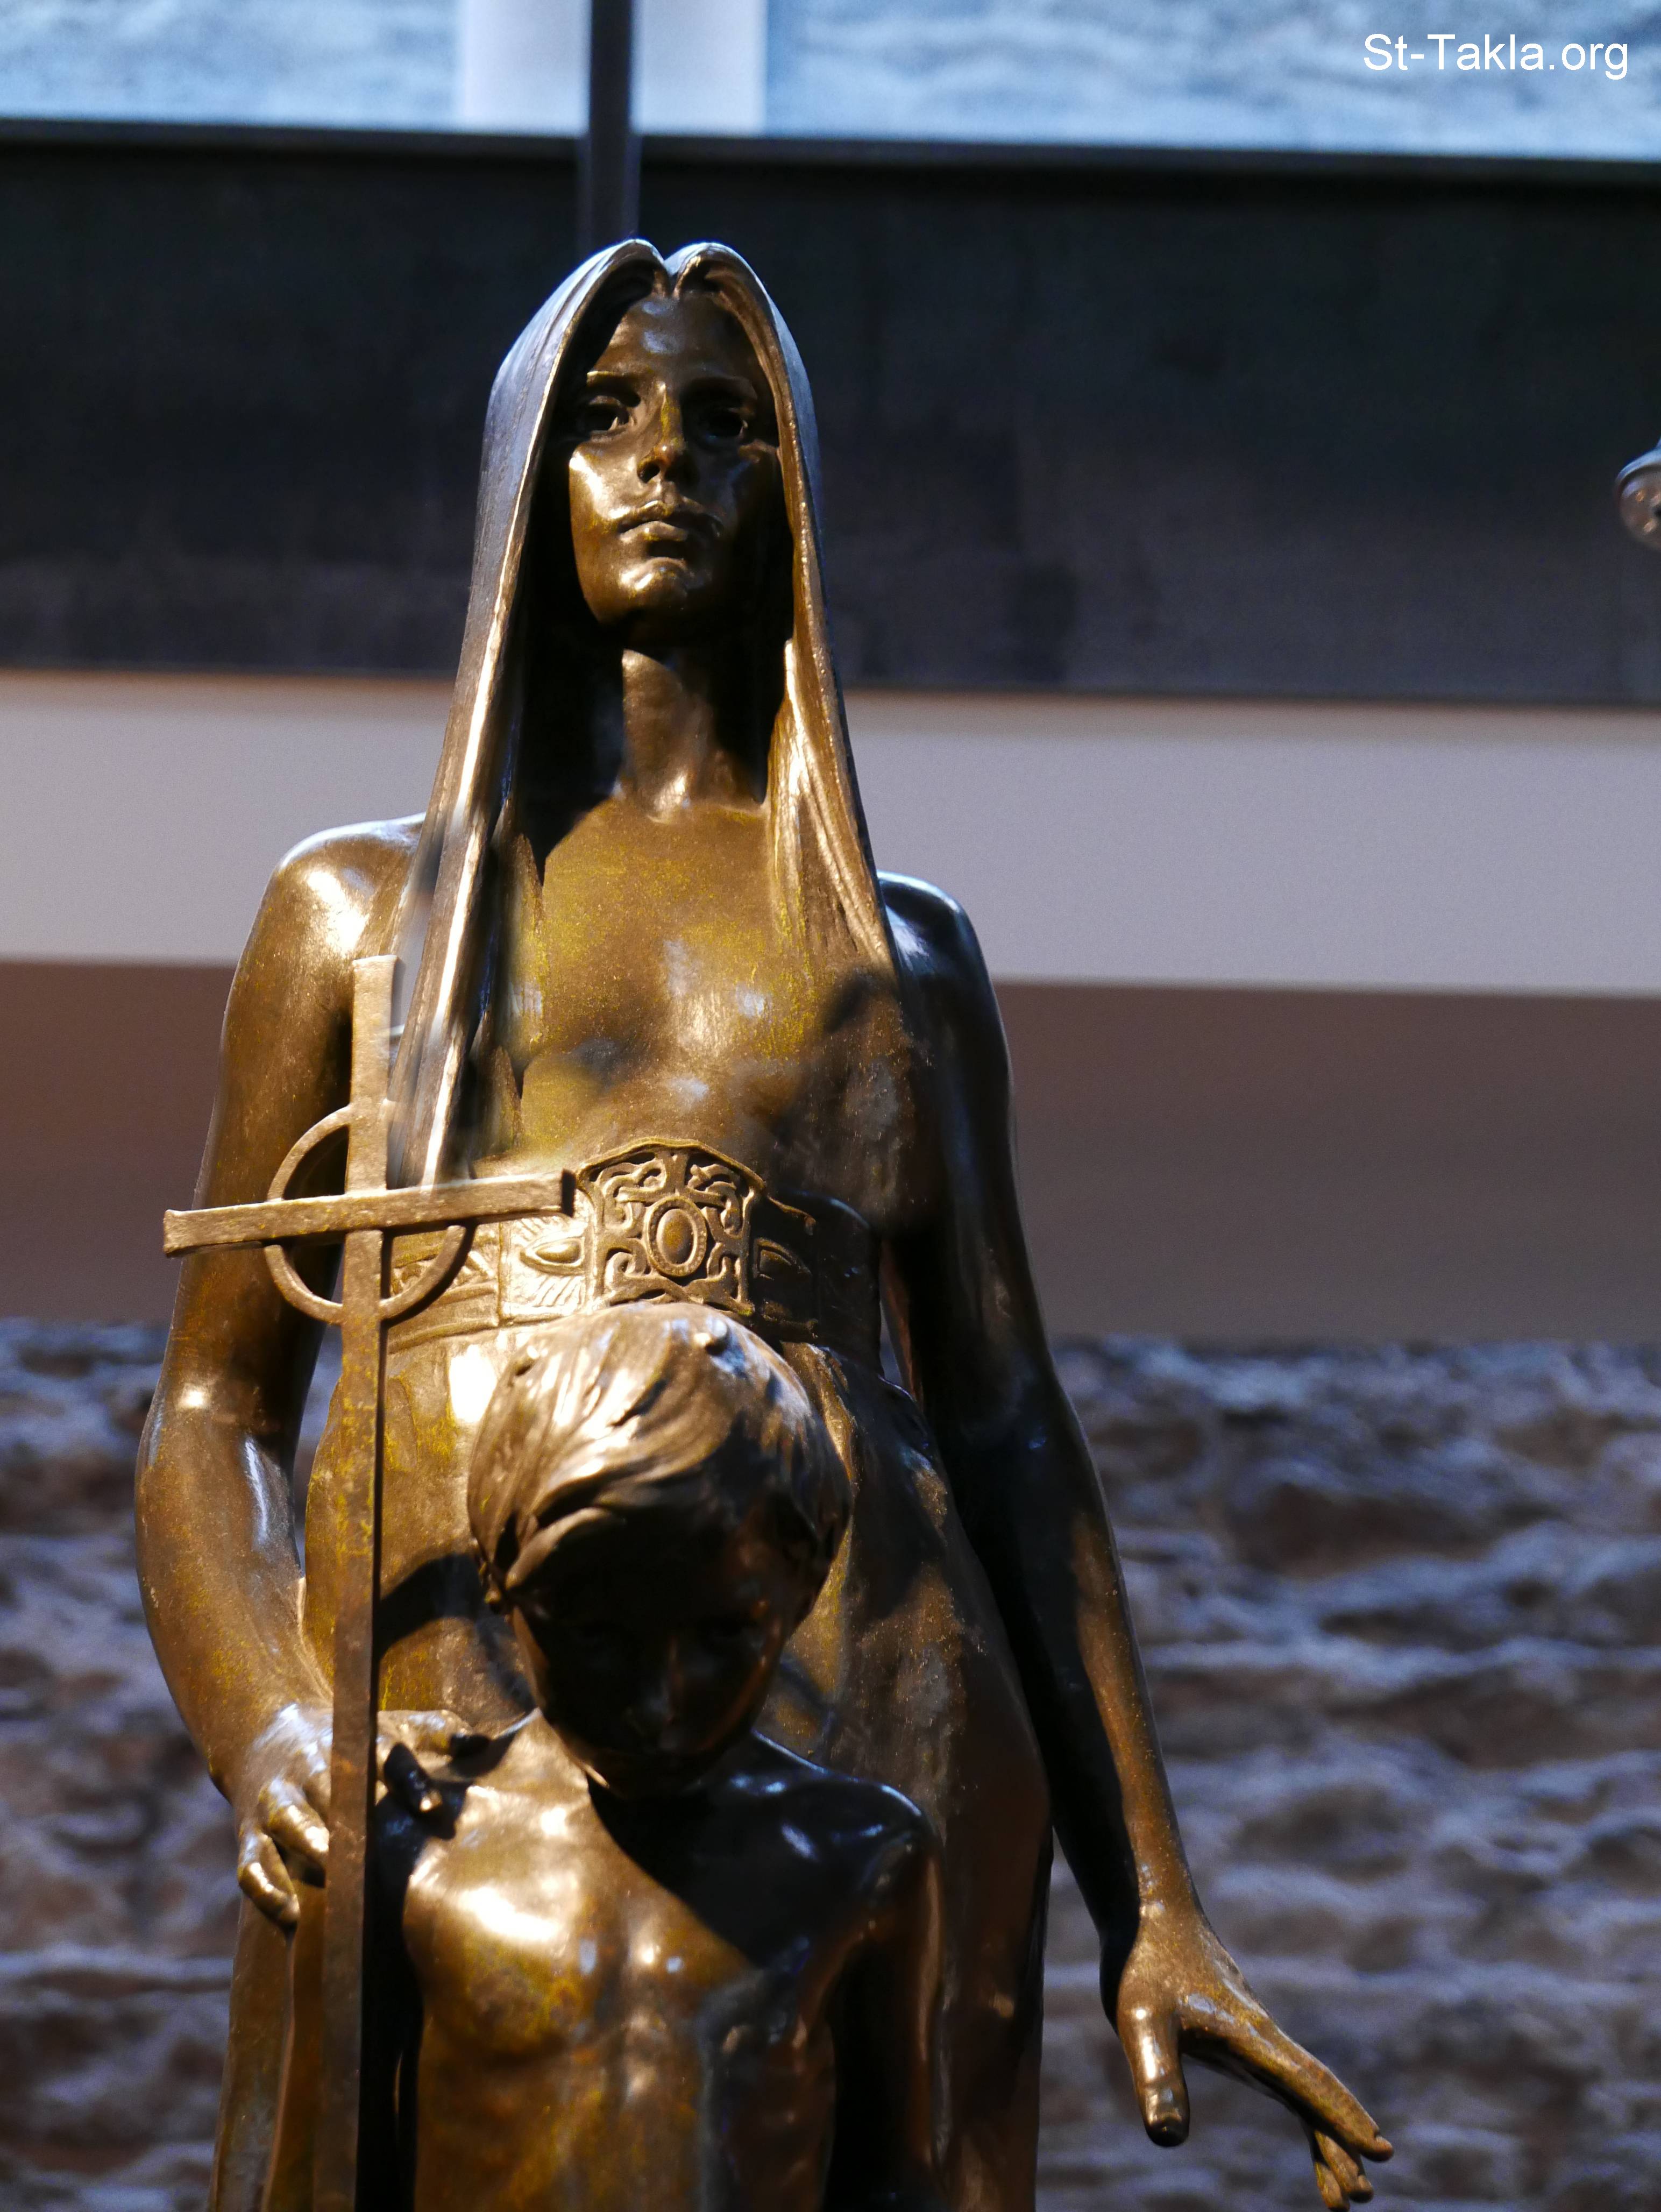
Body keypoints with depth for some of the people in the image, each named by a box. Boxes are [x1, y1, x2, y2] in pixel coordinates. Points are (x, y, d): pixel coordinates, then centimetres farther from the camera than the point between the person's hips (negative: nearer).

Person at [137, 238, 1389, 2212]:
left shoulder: (903, 949, 20)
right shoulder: (361, 909, 17)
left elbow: (1011, 1431, 16)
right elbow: (214, 1410, 11)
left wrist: (1150, 1910, 6)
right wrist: (270, 1739, -10)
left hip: (854, 1732, 1)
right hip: (442, 1724, 0)